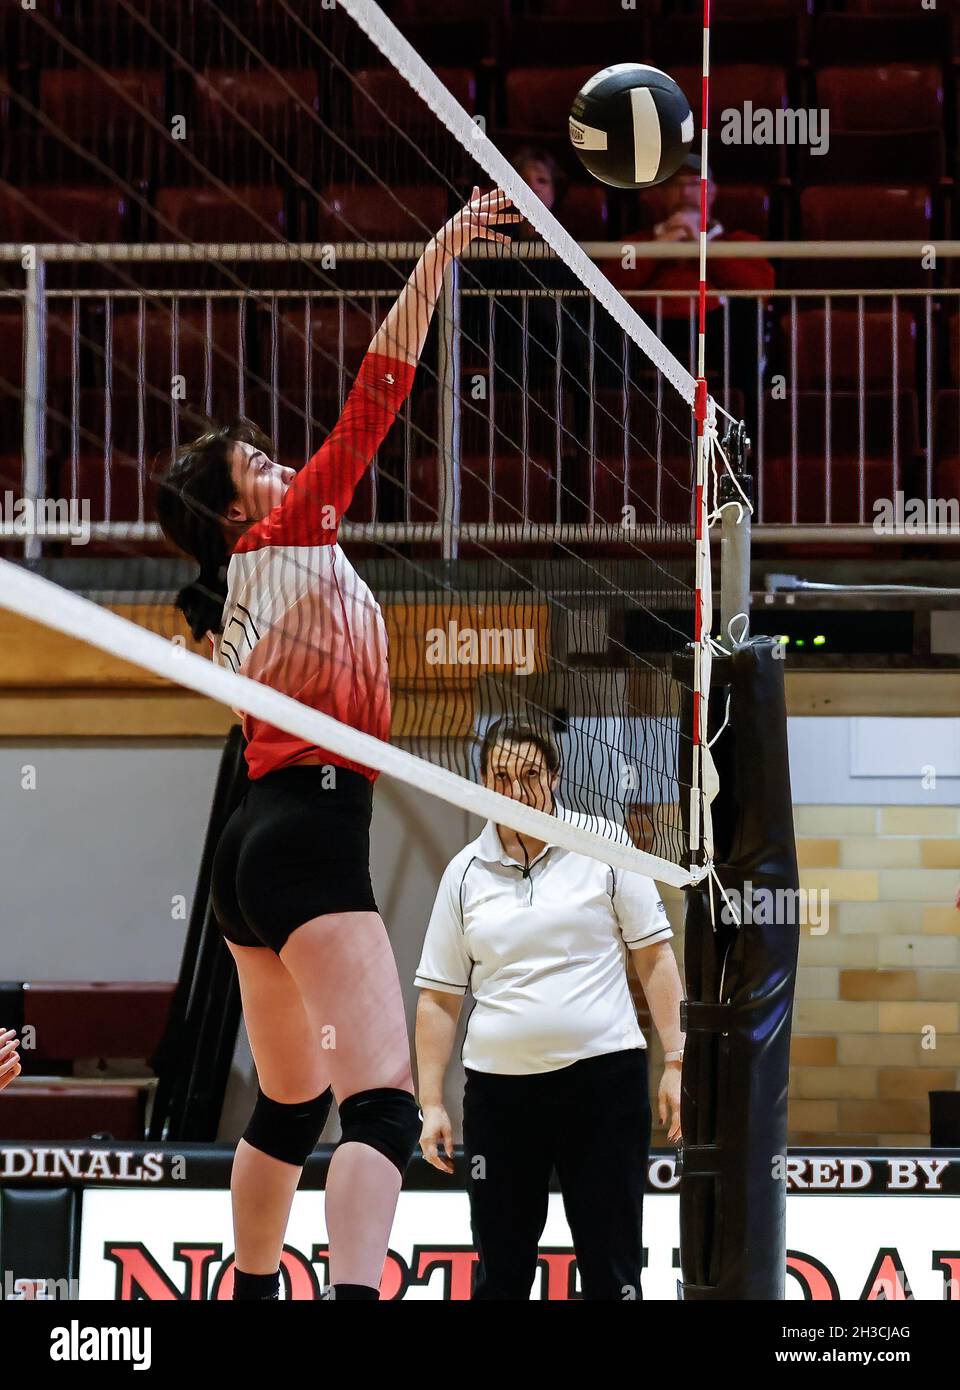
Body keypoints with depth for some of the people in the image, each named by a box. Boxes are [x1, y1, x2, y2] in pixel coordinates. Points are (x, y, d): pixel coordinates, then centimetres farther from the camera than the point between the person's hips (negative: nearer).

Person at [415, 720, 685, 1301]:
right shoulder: (465, 872, 6)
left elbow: (655, 956, 3)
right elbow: (439, 996, 9)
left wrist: (676, 1061, -4)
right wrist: (432, 1103, 4)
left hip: (604, 1077, -2)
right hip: (499, 1086, 2)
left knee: (612, 1266, 0)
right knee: (500, 1271, 6)